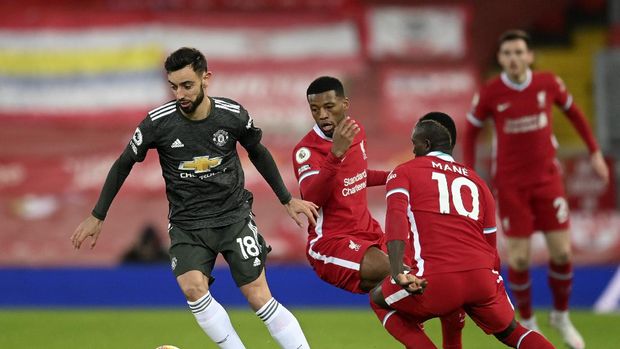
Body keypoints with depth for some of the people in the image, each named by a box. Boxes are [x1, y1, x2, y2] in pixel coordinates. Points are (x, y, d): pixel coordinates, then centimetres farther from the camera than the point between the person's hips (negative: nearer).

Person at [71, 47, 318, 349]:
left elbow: (258, 153, 10)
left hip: (234, 217, 0)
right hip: (187, 224, 0)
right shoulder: (158, 122, -13)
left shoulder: (233, 114, -10)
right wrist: (97, 217, 4)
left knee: (259, 296, -9)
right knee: (192, 288, -25)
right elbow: (123, 165, 2)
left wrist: (287, 200, 14)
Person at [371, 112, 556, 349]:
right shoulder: (476, 181, 24)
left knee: (379, 299, 24)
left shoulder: (404, 172, 12)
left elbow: (396, 218, -9)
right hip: (483, 276, 4)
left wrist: (398, 274, -21)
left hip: (437, 279, -4)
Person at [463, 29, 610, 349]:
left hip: (547, 178, 2)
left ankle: (561, 317, 22)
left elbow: (573, 112, 12)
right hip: (510, 184, -2)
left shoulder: (548, 83, -6)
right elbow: (470, 132, 3)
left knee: (562, 252, -2)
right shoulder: (489, 94, -11)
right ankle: (527, 323, 18)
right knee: (519, 258, -4)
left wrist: (595, 153, 11)